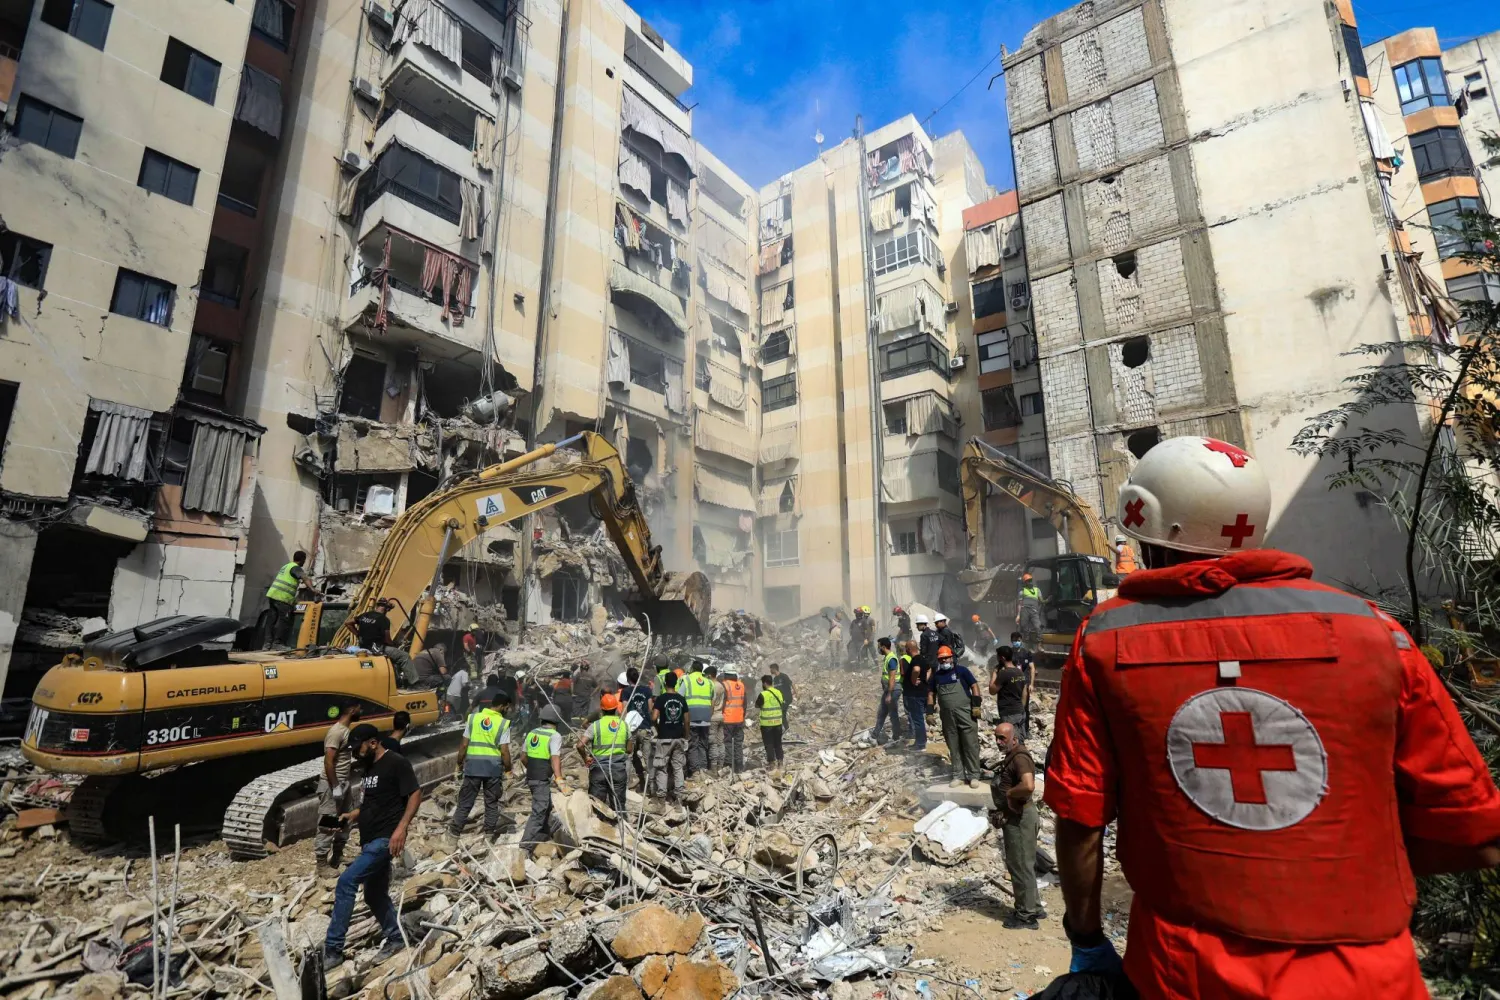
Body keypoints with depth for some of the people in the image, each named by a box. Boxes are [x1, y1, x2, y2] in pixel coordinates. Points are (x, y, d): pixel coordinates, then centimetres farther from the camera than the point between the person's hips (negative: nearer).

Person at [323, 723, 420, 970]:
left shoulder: (397, 763, -14)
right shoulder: (369, 767, 14)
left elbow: (416, 794, -18)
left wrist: (401, 828, -26)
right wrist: (354, 815, 9)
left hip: (385, 839, -10)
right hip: (370, 840, 10)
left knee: (346, 882, -14)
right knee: (375, 896, 16)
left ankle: (333, 949, -3)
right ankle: (394, 939, 32)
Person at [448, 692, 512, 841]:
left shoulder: (473, 718, 1)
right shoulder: (503, 723, -8)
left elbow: (464, 744, 2)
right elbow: (504, 751, -10)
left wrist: (460, 763, 14)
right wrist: (508, 769, 4)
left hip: (473, 764, 2)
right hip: (493, 766, -2)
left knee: (466, 799, 13)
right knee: (492, 800, 13)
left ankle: (455, 829, 19)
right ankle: (490, 829, 19)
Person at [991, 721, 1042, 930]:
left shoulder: (1020, 758, -22)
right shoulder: (1011, 757, 11)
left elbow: (1028, 786, -38)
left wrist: (1008, 793, -22)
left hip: (1020, 818, -11)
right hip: (1014, 817, 11)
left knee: (1021, 865, 1)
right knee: (1017, 864, 20)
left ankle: (1027, 915, 14)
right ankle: (1033, 907, 33)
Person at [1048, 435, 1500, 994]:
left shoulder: (1105, 640, -11)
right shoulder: (1371, 632, -8)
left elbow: (1078, 820, -8)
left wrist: (1087, 940, 7)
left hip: (1184, 975, 0)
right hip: (1359, 979, 0)